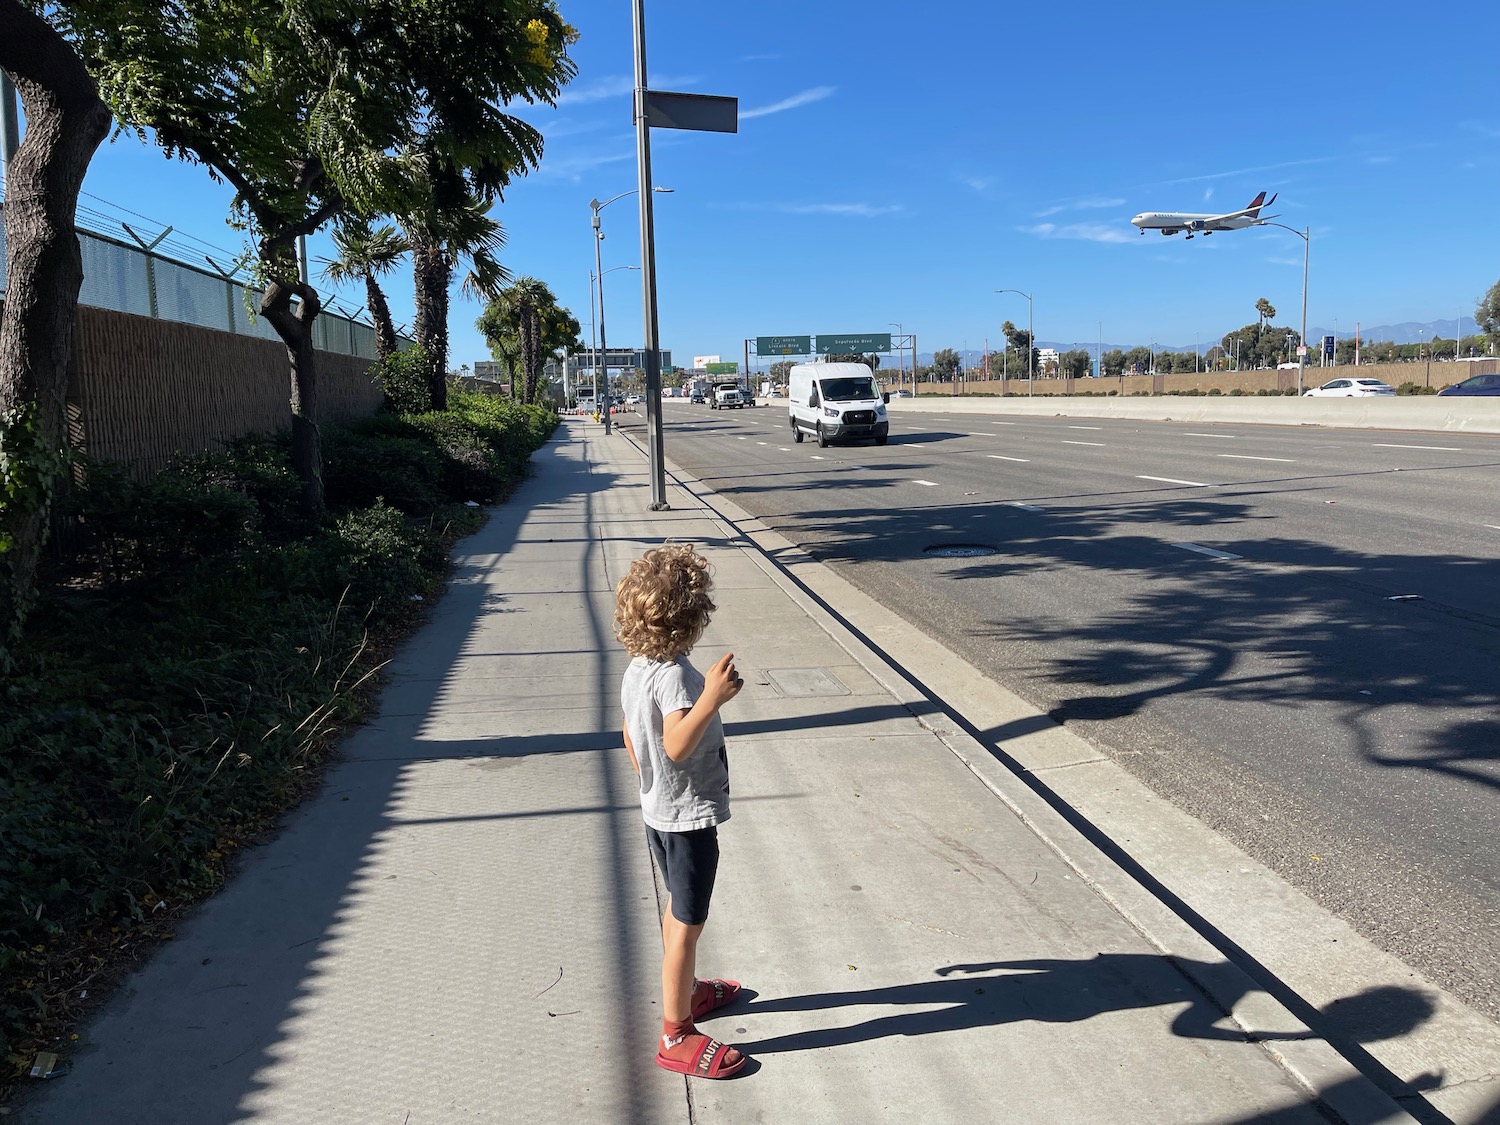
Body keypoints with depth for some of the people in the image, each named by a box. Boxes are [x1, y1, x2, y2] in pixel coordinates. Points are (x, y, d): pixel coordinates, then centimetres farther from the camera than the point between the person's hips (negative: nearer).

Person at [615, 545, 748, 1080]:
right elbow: (677, 745, -35)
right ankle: (677, 1036, 15)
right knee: (687, 924, 3)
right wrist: (711, 698, -45)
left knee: (679, 909, 25)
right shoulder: (675, 675, -27)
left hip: (659, 810, 9)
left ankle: (688, 990, 44)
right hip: (689, 816, -9)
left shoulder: (637, 667, 1)